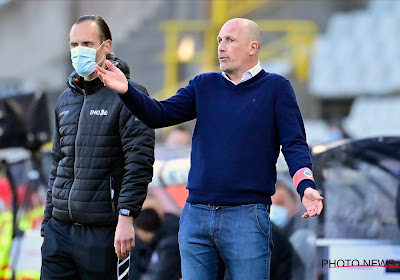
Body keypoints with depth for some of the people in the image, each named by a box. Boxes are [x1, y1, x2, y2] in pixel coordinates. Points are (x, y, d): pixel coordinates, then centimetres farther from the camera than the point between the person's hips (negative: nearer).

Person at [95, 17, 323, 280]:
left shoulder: (276, 87, 2)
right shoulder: (204, 85, 14)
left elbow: (295, 145, -4)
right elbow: (160, 114, 5)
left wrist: (307, 187, -21)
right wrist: (127, 91, -13)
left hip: (247, 218, -4)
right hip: (196, 216, 5)